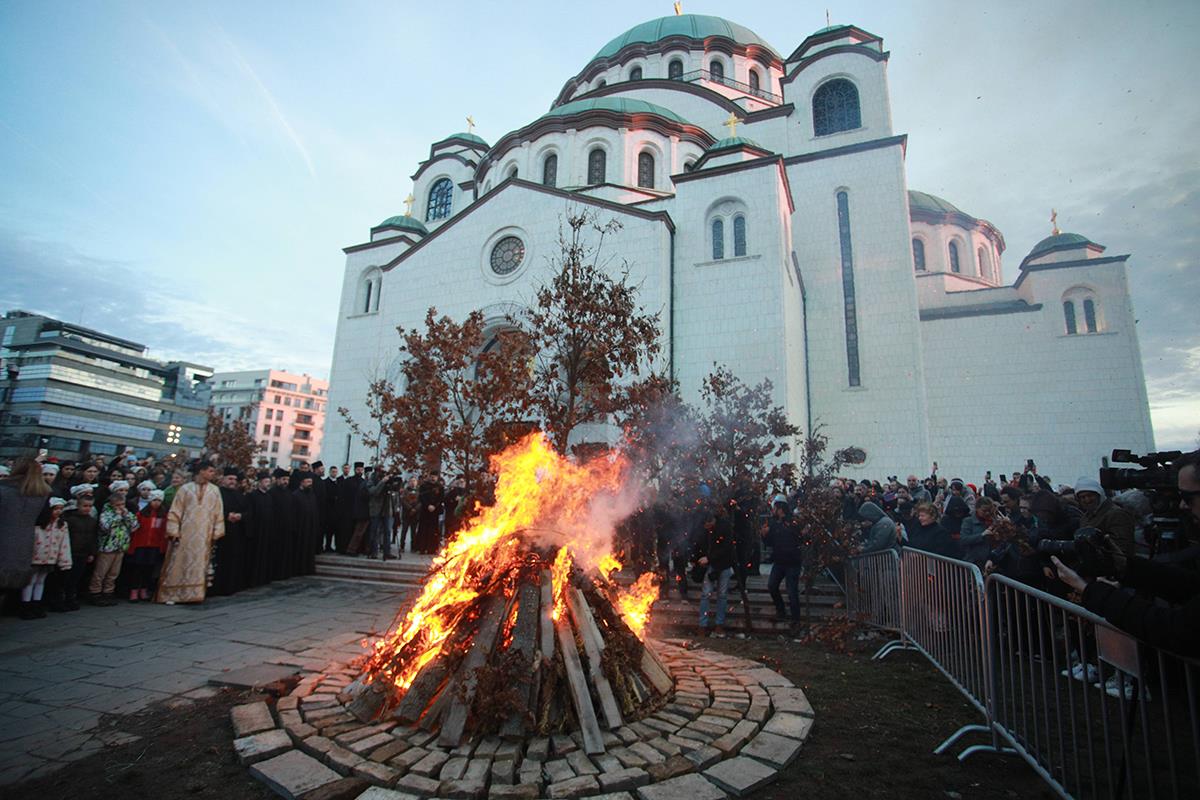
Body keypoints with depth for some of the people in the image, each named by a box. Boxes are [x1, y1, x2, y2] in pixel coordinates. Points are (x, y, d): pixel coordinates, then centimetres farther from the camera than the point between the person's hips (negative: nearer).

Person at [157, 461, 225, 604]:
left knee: (200, 564, 2)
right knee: (179, 563, 1)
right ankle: (171, 594, 10)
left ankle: (195, 594, 8)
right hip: (185, 532, -1)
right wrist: (174, 531, -8)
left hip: (204, 534, 1)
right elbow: (176, 510, 0)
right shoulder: (185, 488, 1)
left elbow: (218, 512, 6)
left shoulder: (214, 490, 6)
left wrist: (217, 532, 1)